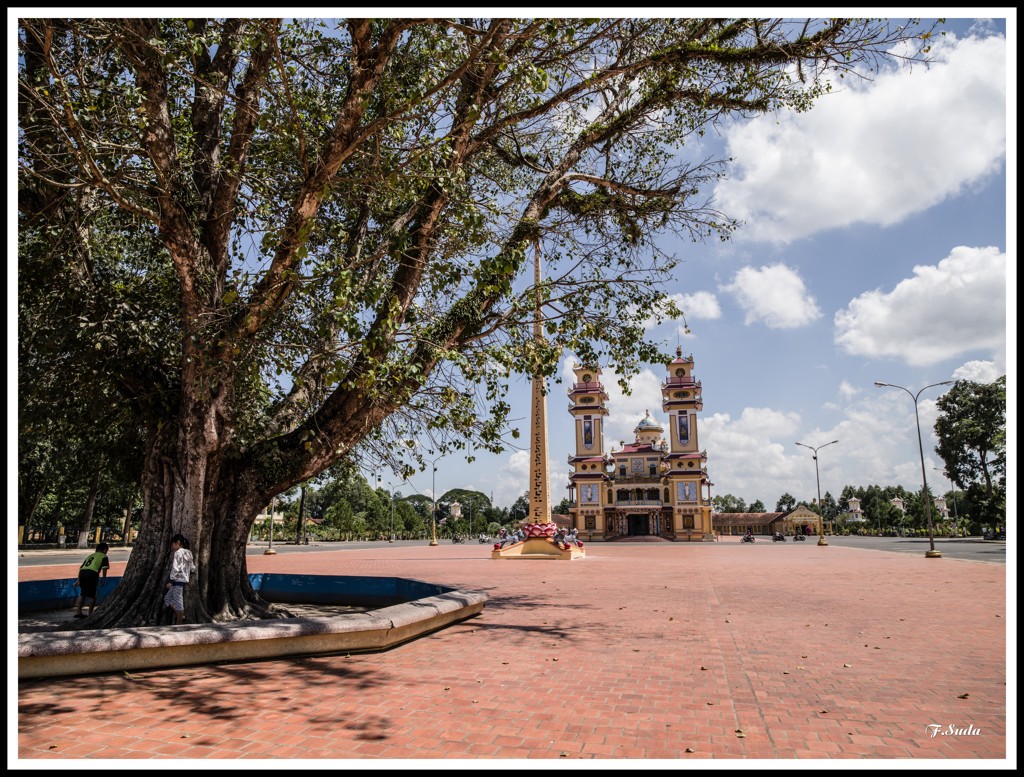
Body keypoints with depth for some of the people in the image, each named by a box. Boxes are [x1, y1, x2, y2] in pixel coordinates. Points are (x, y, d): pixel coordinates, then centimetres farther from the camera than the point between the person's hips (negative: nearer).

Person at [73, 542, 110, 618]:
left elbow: (81, 567, 26)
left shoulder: (90, 555, 30)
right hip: (92, 574, -5)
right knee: (91, 595, 7)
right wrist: (104, 579, 7)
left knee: (82, 594, 20)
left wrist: (78, 580, 29)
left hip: (82, 572, 5)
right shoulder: (104, 557, 14)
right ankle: (90, 613, 10)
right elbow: (104, 568, 0)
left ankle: (78, 612, 18)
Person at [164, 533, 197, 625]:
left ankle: (179, 623, 3)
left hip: (178, 580, -9)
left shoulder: (178, 553, -12)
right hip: (185, 579, 9)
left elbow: (175, 568, -17)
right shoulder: (188, 553, 13)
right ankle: (181, 616, 15)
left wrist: (170, 581, -14)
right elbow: (193, 568, 14)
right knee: (167, 598, 18)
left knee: (178, 602, -2)